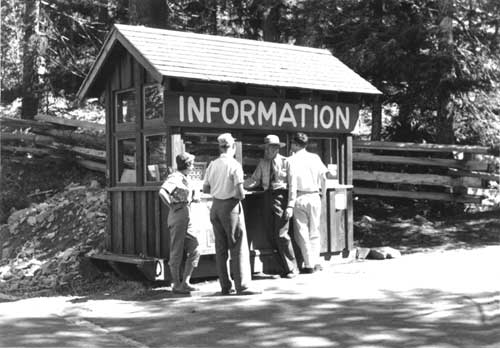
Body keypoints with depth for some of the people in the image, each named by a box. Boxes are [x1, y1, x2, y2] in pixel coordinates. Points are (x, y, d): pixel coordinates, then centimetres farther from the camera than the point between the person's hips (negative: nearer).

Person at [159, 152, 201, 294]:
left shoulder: (184, 179, 17)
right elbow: (162, 192, -29)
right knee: (177, 253, 0)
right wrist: (172, 205, -17)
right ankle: (176, 285, 9)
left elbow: (193, 196, 32)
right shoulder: (175, 177, -12)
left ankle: (185, 282, 11)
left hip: (186, 218, 9)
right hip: (178, 217, -9)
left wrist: (194, 196, 10)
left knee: (194, 250, 7)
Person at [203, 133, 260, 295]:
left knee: (221, 248, 10)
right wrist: (241, 196, 4)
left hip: (216, 206, 6)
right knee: (238, 247, -1)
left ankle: (225, 286, 15)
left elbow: (205, 189, 9)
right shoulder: (234, 165, -12)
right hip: (231, 205, -6)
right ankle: (242, 286, -2)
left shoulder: (212, 165, 5)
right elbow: (240, 191, -17)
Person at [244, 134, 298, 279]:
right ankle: (287, 267, 18)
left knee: (281, 234, -11)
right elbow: (255, 179, 10)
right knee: (275, 235, 7)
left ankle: (292, 268, 2)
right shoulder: (263, 163, 11)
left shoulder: (285, 162, -3)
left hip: (281, 196, -6)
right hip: (268, 196, 6)